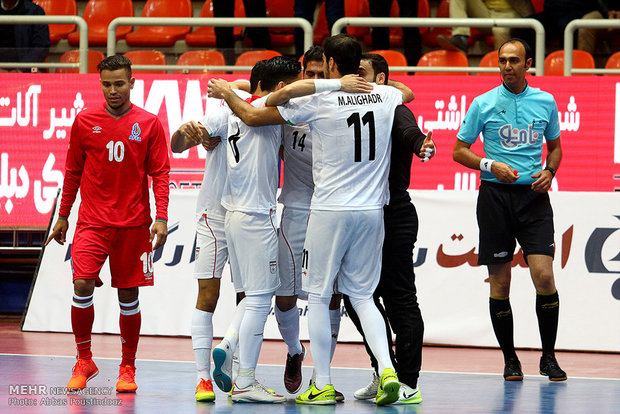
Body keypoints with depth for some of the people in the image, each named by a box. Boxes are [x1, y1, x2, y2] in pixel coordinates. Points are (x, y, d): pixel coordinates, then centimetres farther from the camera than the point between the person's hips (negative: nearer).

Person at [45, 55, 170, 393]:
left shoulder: (149, 124, 1)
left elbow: (160, 173, 2)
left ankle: (128, 368, 17)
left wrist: (162, 218, -8)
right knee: (82, 285, -15)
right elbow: (73, 172, 12)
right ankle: (84, 361, 2)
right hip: (92, 222, 0)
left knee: (128, 296, 4)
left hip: (133, 224, 0)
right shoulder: (84, 122, 3)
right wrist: (62, 216, 14)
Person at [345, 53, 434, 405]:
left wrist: (421, 145, -53)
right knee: (357, 298, 11)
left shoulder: (395, 111, -10)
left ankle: (408, 382, -3)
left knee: (400, 299, -6)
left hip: (394, 218, -9)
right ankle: (383, 373, 22)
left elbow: (410, 134, -32)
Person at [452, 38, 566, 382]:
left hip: (533, 196, 1)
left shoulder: (545, 102, 8)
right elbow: (459, 151, 6)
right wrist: (490, 165, -11)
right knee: (499, 283, 0)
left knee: (544, 276, -12)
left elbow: (555, 146, 20)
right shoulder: (483, 104, 2)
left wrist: (550, 171, 0)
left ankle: (548, 357, 1)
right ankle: (510, 359, 13)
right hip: (495, 196, 0)